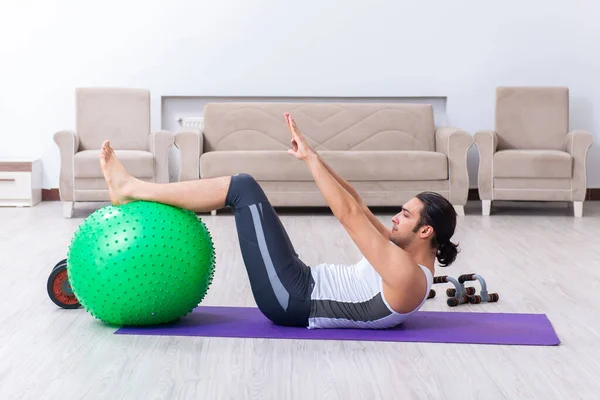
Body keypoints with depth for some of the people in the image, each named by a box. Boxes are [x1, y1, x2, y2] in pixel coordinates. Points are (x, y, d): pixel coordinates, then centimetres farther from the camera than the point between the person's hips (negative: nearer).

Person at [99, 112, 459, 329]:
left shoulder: (408, 277, -19)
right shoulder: (410, 259, 9)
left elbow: (349, 215, -23)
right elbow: (358, 207, 10)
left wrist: (310, 157, -20)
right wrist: (313, 156, 4)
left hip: (294, 300, -9)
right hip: (301, 289, 9)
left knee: (244, 187, -12)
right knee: (245, 192, 8)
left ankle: (131, 189, -3)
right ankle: (135, 192, 13)